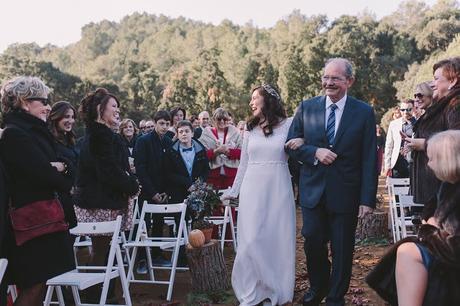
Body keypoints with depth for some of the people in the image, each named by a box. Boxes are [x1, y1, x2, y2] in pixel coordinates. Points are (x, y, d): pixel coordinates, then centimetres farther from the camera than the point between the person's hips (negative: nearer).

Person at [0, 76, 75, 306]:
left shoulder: (34, 131, 15)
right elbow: (43, 174, -20)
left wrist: (59, 168, -10)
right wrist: (62, 178, 1)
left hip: (43, 218, 9)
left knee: (37, 286, 11)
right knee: (34, 286, -6)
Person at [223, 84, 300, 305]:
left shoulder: (288, 125, 3)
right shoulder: (250, 129, 12)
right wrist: (233, 191, 15)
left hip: (278, 190, -2)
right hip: (252, 190, 2)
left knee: (277, 240, 1)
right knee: (251, 241, -3)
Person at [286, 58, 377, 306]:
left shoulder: (364, 112, -4)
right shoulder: (307, 107, 2)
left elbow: (369, 159, -6)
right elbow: (291, 144, 4)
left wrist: (368, 199, -10)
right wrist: (315, 152, -15)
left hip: (345, 193, -1)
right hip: (313, 190, 2)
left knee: (342, 249, 9)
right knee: (313, 242, 7)